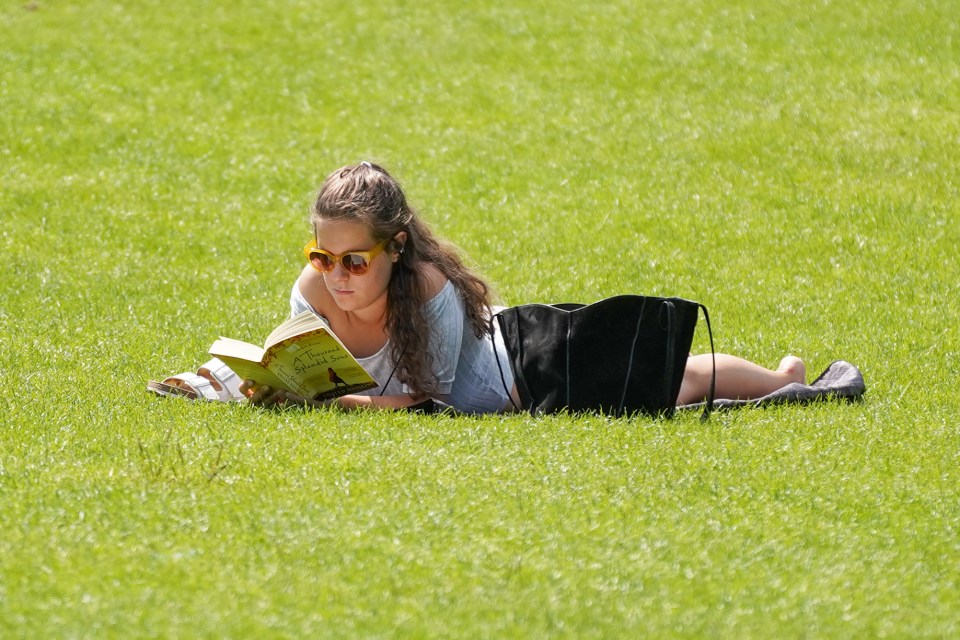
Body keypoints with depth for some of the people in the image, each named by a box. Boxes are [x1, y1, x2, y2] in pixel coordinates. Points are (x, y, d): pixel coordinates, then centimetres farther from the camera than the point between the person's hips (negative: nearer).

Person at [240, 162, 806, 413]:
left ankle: (785, 378, 46)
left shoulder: (429, 285, -41)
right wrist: (275, 391, -37)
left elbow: (428, 399, -36)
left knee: (674, 383, 18)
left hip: (531, 370, -5)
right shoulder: (313, 291, -26)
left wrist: (338, 402, -48)